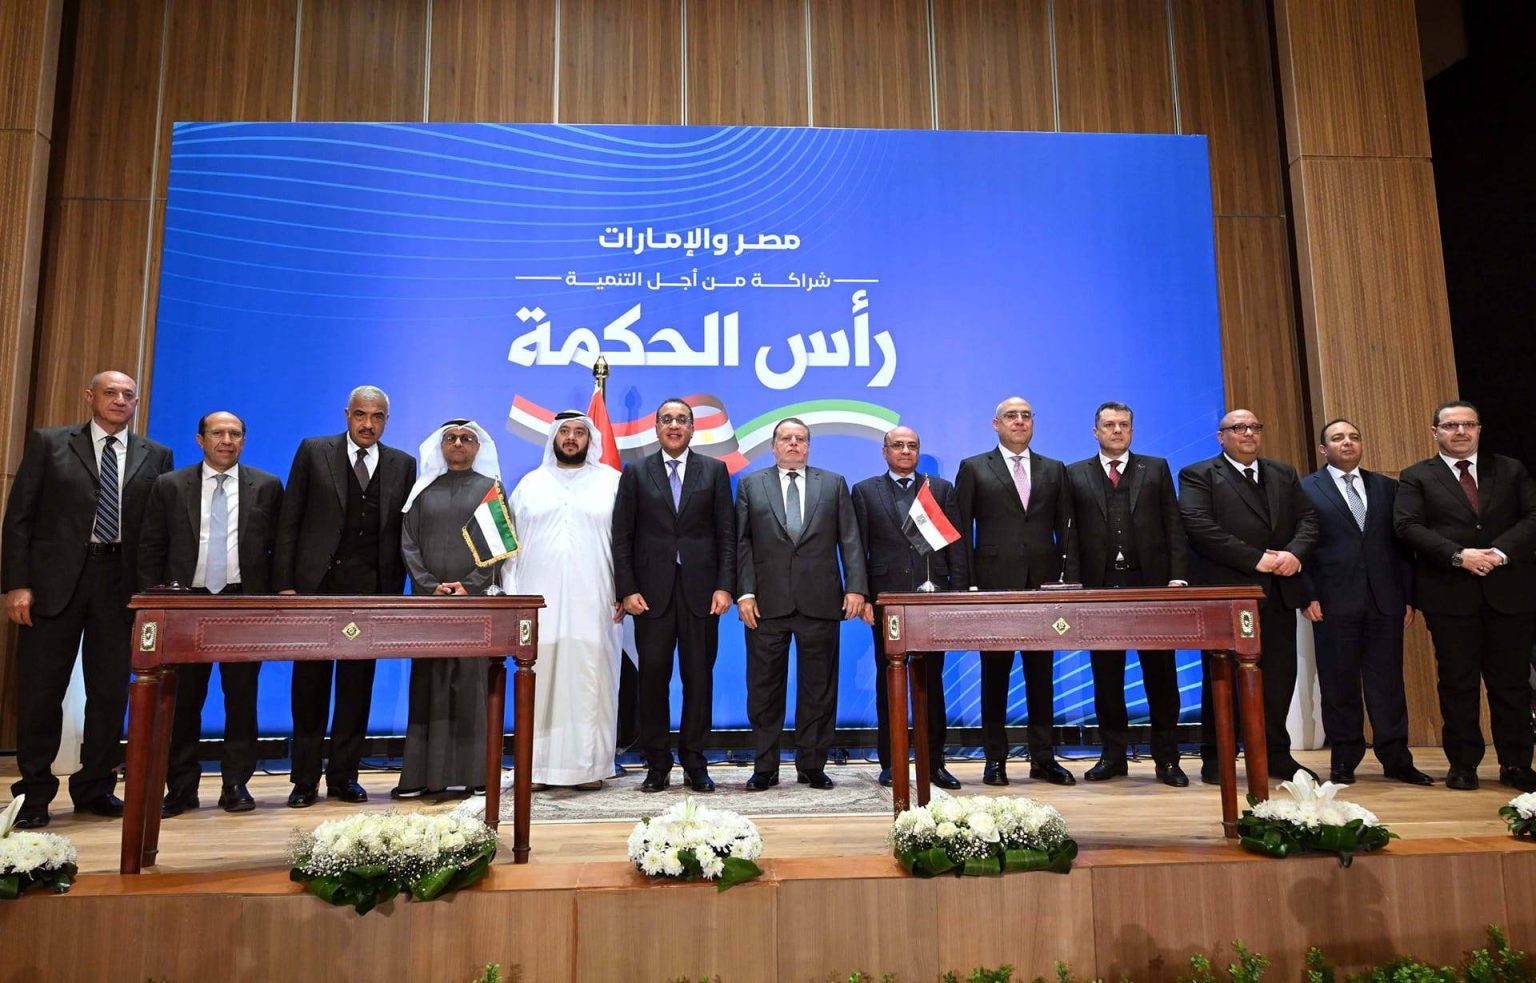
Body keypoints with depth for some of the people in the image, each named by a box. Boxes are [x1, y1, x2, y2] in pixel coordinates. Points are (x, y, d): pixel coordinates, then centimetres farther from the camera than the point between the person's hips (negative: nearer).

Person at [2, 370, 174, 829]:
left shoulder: (155, 456, 8)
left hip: (121, 584, 1)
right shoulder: (48, 443, 5)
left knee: (111, 692, 6)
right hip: (55, 580, -1)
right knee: (41, 691, 5)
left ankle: (95, 788, 20)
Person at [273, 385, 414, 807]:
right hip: (316, 584, -1)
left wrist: (394, 589, 1)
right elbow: (289, 522, 1)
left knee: (357, 686, 7)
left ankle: (344, 775, 17)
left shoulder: (402, 464, 9)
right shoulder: (313, 452, 4)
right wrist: (285, 583, -5)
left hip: (370, 589, 1)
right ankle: (305, 780, 15)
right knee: (310, 685, 5)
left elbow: (403, 532, 7)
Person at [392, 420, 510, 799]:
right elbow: (408, 544, 7)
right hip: (429, 599, 2)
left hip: (477, 599, -2)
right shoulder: (424, 490, 14)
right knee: (429, 684, 1)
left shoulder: (490, 488, 8)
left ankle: (475, 772, 1)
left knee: (472, 683, -3)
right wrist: (431, 586, -8)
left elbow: (501, 545, 0)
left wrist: (468, 586, -11)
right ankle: (426, 774, 5)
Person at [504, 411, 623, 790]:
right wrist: (511, 593, 2)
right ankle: (538, 766, 8)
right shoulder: (530, 484, 13)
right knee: (538, 682, 0)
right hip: (539, 603, 1)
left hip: (593, 604, -1)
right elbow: (511, 542, 10)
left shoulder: (612, 482, 8)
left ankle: (589, 765, 6)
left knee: (590, 682, -1)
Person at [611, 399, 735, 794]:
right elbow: (622, 537, 4)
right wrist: (627, 590, -5)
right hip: (652, 591, 0)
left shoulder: (714, 471, 8)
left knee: (699, 676, 4)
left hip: (700, 589, 0)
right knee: (653, 676, 2)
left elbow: (726, 534, 4)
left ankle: (694, 763, 14)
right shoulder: (636, 474, 8)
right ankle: (657, 764, 12)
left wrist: (725, 586, -5)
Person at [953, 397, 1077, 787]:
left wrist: (1072, 581, 0)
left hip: (1043, 585, 2)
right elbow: (961, 532, 1)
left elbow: (1066, 531, 10)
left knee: (1041, 675, 7)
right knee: (995, 675, 4)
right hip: (994, 586, -2)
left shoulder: (1054, 470, 14)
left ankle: (1043, 758, 16)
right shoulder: (973, 468, 6)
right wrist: (962, 586, -6)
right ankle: (995, 759, 12)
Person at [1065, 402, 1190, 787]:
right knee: (1106, 675, 6)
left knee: (1160, 673, 4)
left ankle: (1167, 758, 13)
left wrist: (1178, 576, -5)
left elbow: (1173, 527, 5)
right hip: (1101, 585, 0)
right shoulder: (1075, 475, 9)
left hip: (1151, 582, 0)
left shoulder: (1156, 469, 11)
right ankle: (1113, 754, 16)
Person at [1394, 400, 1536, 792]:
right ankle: (1463, 764, 13)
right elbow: (1408, 526, -6)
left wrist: (1501, 552, -14)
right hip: (1449, 594, -2)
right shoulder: (1416, 477, 6)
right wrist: (1458, 556, -17)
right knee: (1457, 682, 4)